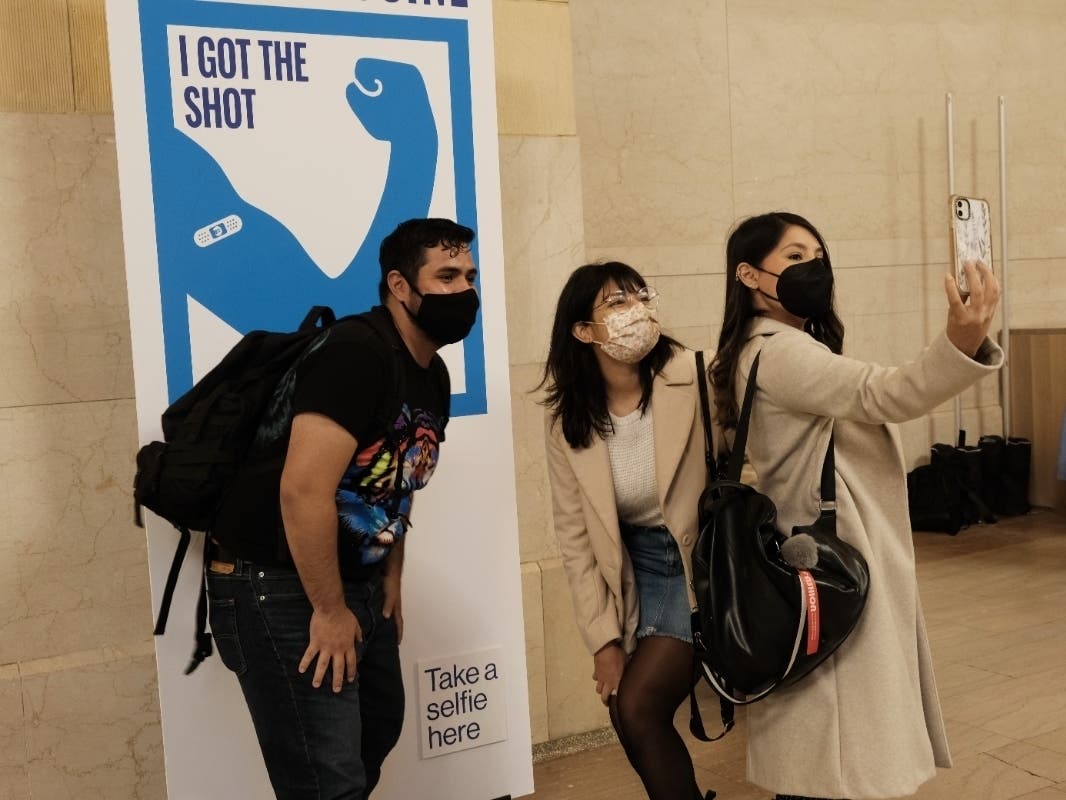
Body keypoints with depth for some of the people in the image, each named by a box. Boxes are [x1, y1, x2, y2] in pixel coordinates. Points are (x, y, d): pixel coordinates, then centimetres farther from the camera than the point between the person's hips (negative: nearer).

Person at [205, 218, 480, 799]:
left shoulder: (433, 375, 7)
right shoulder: (356, 353, -23)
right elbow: (303, 492, -29)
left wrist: (389, 581, 12)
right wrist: (330, 611, -21)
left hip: (357, 582, 10)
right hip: (279, 587, -10)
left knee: (377, 734, 25)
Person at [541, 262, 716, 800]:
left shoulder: (698, 381, -19)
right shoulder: (565, 417, -7)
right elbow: (574, 533, -2)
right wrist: (604, 637, -3)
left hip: (708, 561, -4)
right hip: (638, 569, 4)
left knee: (637, 707, -11)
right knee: (628, 710, 5)